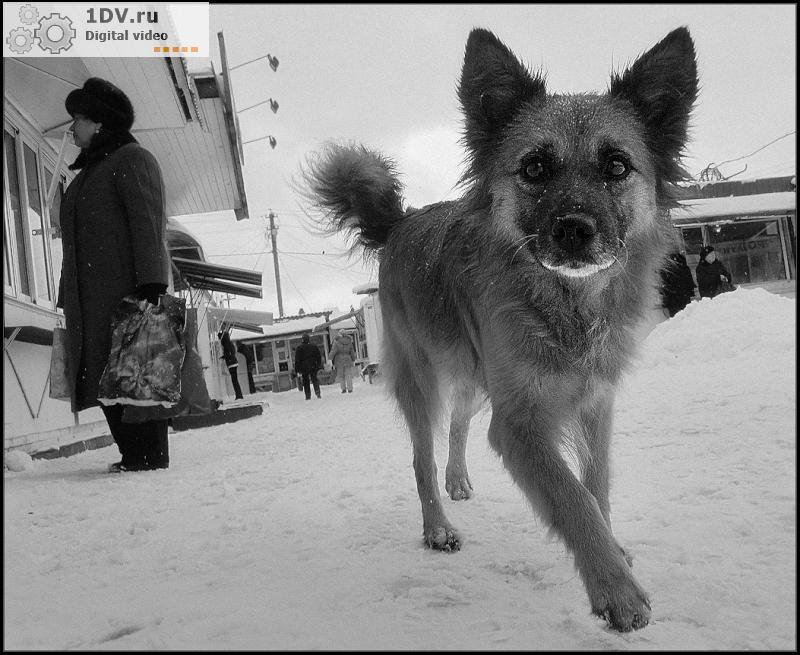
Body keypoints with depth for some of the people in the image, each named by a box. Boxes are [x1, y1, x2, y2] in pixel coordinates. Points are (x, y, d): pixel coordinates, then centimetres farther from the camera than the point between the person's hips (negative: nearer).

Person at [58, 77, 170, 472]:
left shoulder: (131, 158, -1)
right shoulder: (89, 171, 26)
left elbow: (148, 223, -13)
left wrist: (149, 284, -23)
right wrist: (69, 297, 18)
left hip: (126, 289, -9)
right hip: (92, 297, 9)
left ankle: (149, 456, -5)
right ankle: (133, 455, 7)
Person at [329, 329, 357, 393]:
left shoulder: (337, 341, -8)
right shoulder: (349, 342, 3)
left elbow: (333, 350, -15)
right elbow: (352, 352, 9)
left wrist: (330, 359, -12)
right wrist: (353, 360, 19)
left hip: (339, 360, -2)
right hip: (347, 359, 2)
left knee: (340, 375, 9)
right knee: (348, 375, 6)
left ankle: (343, 388, 1)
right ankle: (350, 389, 1)